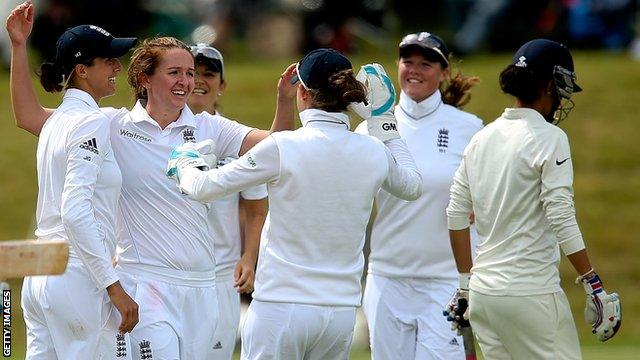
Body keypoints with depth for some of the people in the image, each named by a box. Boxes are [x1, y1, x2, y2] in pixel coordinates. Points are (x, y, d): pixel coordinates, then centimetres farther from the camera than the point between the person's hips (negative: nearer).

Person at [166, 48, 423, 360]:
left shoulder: (283, 147, -11)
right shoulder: (374, 153, 2)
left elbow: (204, 188, -3)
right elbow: (412, 187, 25)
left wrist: (184, 164, 20)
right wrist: (384, 120, 28)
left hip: (281, 305, -5)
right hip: (342, 308, 5)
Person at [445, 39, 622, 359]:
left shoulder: (481, 138, 11)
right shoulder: (549, 137, -9)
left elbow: (456, 217, 12)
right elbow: (562, 219, -16)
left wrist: (465, 284, 19)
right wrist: (594, 287, -13)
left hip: (482, 293, 7)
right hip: (531, 293, -7)